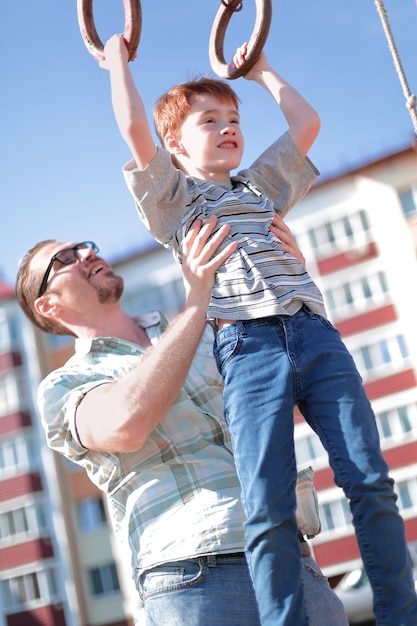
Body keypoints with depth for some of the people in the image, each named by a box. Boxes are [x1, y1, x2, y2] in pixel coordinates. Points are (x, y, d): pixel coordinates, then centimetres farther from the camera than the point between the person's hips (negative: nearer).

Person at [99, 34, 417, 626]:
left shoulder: (261, 185, 31)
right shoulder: (172, 197, 16)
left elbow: (307, 122, 31)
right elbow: (133, 125, 3)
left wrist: (259, 70, 41)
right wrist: (118, 60, 18)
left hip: (315, 333, 4)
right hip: (248, 347, -4)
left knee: (369, 479, -5)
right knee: (268, 508, -14)